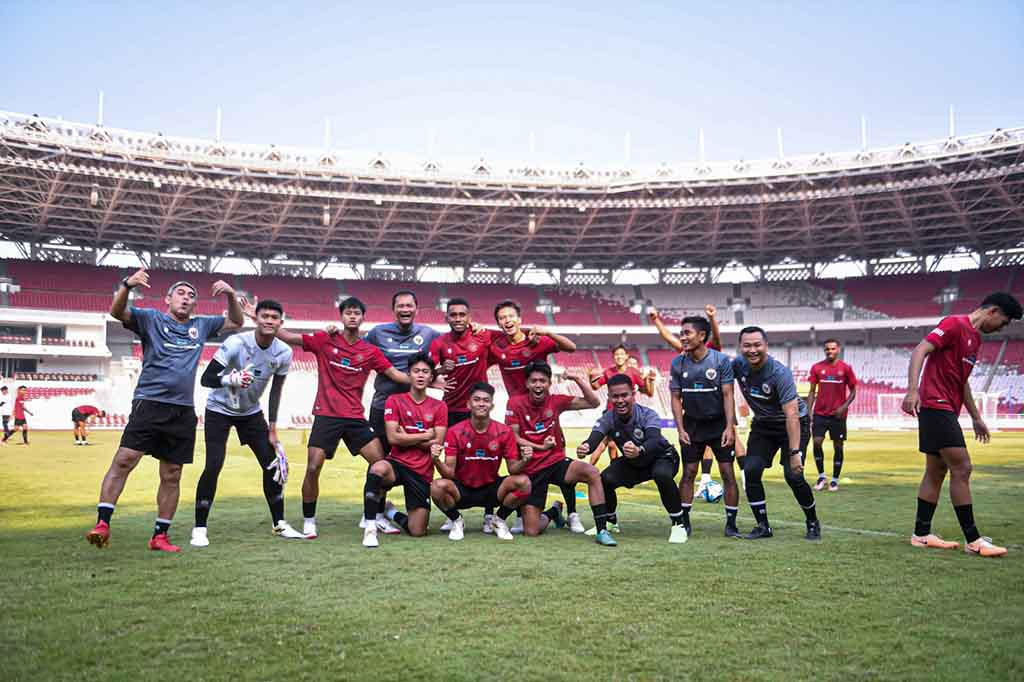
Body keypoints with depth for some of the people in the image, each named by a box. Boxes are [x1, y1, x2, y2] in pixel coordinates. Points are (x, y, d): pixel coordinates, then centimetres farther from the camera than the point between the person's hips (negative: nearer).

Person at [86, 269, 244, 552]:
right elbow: (117, 311, -8)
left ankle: (160, 536, 13)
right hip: (149, 403, -4)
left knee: (172, 476, 6)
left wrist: (231, 295, 7)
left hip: (183, 411, 4)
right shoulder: (151, 319, 7)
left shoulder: (201, 326, 19)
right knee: (124, 460, -15)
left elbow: (236, 322, 24)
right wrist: (127, 285, -27)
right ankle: (102, 523, -10)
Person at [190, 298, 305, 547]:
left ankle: (279, 524, 13)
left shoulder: (284, 353, -12)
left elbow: (275, 391, 0)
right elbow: (205, 378, -27)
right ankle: (200, 528, 1)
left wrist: (272, 429, 1)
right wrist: (230, 379, -47)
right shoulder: (236, 343, -26)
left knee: (273, 465, -2)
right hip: (219, 410, -4)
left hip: (251, 412, 4)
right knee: (213, 466, -14)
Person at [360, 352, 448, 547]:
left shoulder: (439, 407, 6)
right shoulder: (394, 400, 2)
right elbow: (393, 438, -8)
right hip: (397, 463, -2)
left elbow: (437, 443, -3)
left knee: (417, 532, -2)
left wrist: (407, 439, -6)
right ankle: (370, 527, -24)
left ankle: (392, 514, 34)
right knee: (378, 469, -41)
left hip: (422, 472, 2)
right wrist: (424, 436, -4)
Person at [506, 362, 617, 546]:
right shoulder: (515, 403, -7)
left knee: (592, 472, -31)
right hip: (531, 470, -1)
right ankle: (552, 513, 30)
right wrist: (540, 447, -17)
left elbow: (593, 402, -2)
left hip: (557, 462, 1)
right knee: (531, 531, -7)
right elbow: (513, 438, -6)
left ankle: (602, 531, -21)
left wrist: (578, 379, -13)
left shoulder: (555, 402, -1)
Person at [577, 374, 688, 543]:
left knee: (662, 475, -36)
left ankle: (678, 524, -15)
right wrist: (585, 447, -64)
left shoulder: (648, 415, -32)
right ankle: (611, 522, 12)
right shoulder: (608, 419, -21)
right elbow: (594, 439, -38)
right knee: (604, 479, -18)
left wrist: (639, 451, -74)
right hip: (631, 464, 4)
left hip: (662, 458, -4)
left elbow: (654, 441, -51)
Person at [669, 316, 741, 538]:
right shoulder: (678, 363, -3)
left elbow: (727, 395, -11)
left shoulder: (721, 360, -11)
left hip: (719, 424, -2)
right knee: (688, 473, 1)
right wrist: (680, 429, -6)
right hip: (692, 425, 2)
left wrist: (729, 427, -18)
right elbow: (676, 398, 2)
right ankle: (684, 522, 11)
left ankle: (731, 523, 8)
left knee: (728, 472, -3)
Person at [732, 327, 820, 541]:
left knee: (793, 475, -15)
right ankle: (763, 526, 4)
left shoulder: (780, 373, -29)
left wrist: (794, 452, -37)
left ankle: (813, 523, 10)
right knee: (751, 470, -10)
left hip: (793, 424, -5)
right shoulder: (738, 365, -14)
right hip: (762, 424, 5)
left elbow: (791, 415, -32)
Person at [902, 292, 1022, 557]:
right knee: (962, 468, -10)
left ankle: (921, 534, 15)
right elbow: (920, 351, -18)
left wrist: (976, 417, 29)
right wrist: (912, 390, -30)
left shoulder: (975, 338, 20)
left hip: (946, 410, 10)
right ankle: (973, 540, -5)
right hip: (936, 405, -10)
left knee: (936, 472, 10)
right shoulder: (955, 324, -9)